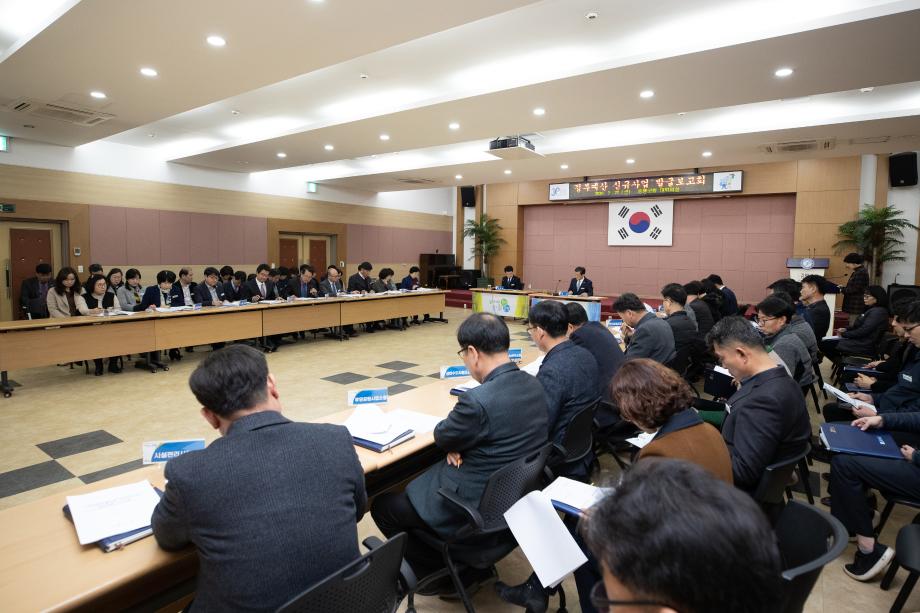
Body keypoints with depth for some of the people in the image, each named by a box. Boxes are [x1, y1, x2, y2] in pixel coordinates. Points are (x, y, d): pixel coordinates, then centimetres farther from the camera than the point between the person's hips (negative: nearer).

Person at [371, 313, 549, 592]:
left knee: (383, 506, 7)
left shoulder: (479, 400, -30)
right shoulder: (534, 385, -4)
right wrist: (458, 444, -6)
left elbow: (442, 437, -11)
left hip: (477, 508, -8)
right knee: (425, 475, 27)